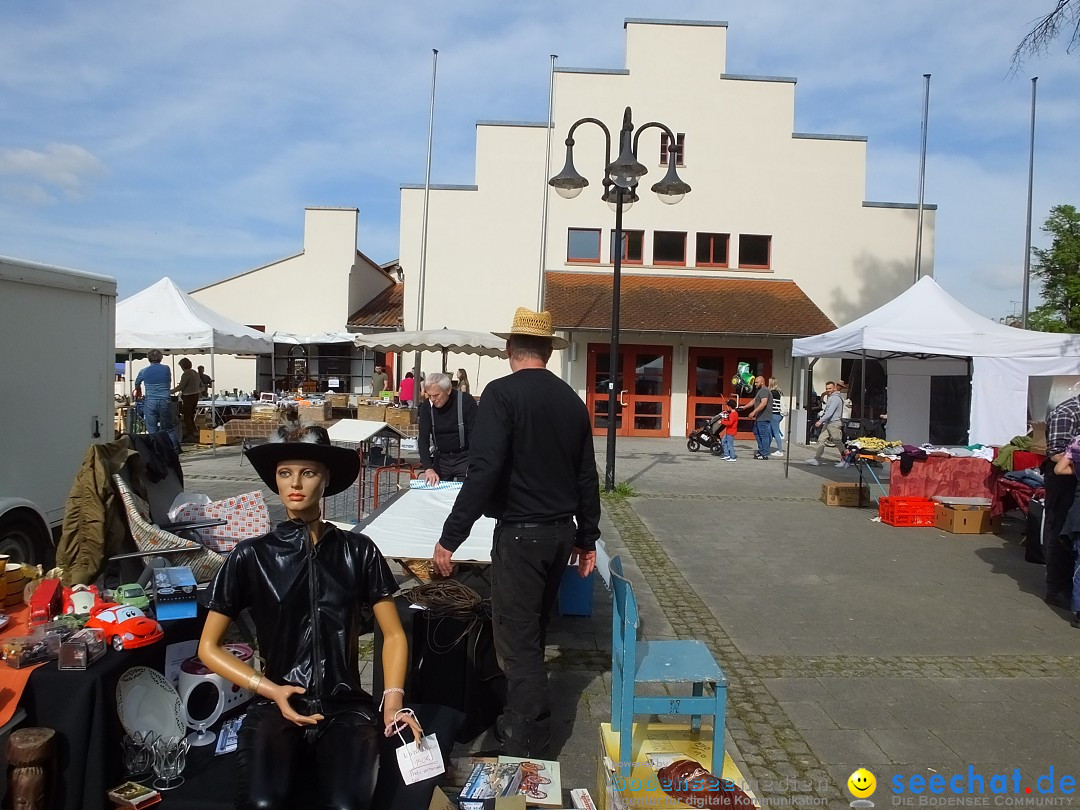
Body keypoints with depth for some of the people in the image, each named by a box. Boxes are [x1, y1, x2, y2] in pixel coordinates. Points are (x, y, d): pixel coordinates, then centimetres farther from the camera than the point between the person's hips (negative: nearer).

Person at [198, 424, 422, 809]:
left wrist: (393, 700, -8)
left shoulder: (358, 551, 3)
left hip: (346, 707, 1)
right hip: (275, 706, 0)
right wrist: (271, 690, -8)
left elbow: (394, 635, 8)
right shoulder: (251, 556, 1)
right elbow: (208, 647, 6)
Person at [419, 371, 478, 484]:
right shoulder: (427, 407, -5)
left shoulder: (466, 401, -15)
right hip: (441, 457, 3)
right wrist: (428, 468, -23)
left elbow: (475, 436, -14)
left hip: (464, 457, -3)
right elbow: (423, 439, -9)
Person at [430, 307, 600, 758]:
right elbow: (587, 476, 12)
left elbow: (483, 470, -21)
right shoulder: (571, 400, 7)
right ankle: (519, 723, 36)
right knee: (533, 633, 21)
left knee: (517, 641, 2)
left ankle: (529, 750, 8)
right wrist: (587, 538, 21)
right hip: (562, 531, 7)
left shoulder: (502, 393, -12)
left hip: (520, 533, -7)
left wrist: (450, 538, -18)